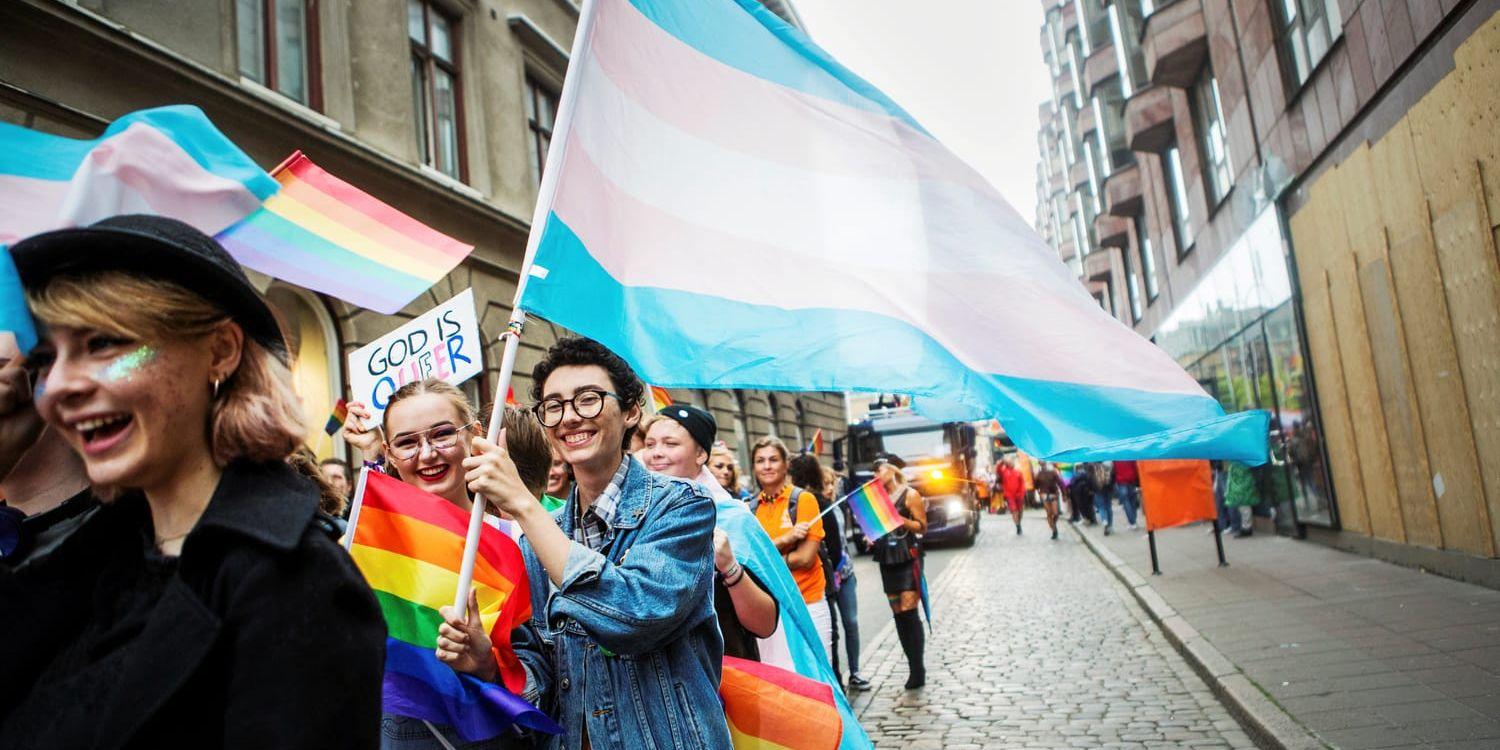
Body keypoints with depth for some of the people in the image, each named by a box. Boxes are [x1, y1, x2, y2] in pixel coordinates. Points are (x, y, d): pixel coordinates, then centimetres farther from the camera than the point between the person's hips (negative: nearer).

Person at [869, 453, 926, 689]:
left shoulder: (910, 495, -5)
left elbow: (922, 527, -6)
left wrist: (899, 518, -18)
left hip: (908, 559, -6)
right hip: (887, 560, 6)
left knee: (909, 613, -10)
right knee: (898, 615, 7)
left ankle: (917, 669, -5)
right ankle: (913, 666, 14)